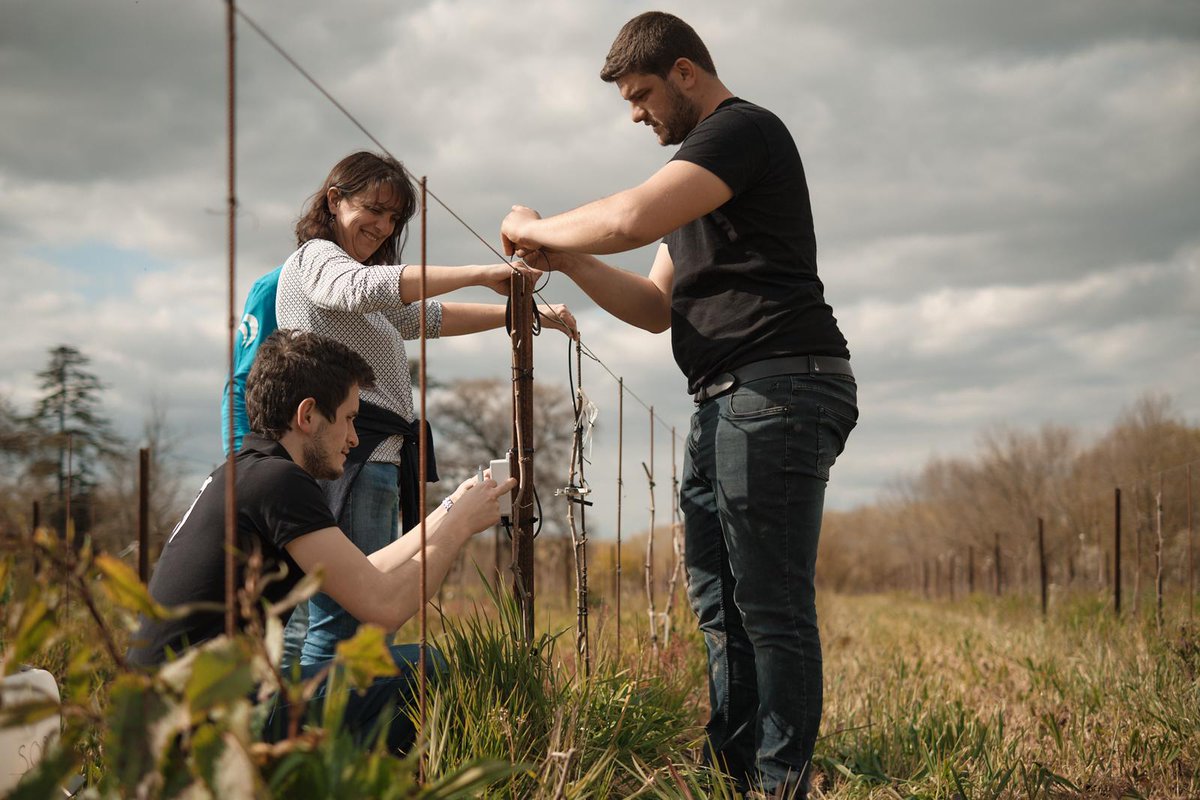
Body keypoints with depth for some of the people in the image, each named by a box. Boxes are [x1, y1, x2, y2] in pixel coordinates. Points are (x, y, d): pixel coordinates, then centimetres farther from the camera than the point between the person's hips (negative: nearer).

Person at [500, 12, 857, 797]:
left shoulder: (743, 129, -6)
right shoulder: (707, 159, 26)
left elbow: (632, 218, -22)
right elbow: (657, 305, 24)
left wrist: (534, 226, -5)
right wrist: (564, 259, 11)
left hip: (780, 384, -11)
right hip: (727, 400, 11)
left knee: (771, 605, -10)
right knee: (718, 601, 10)